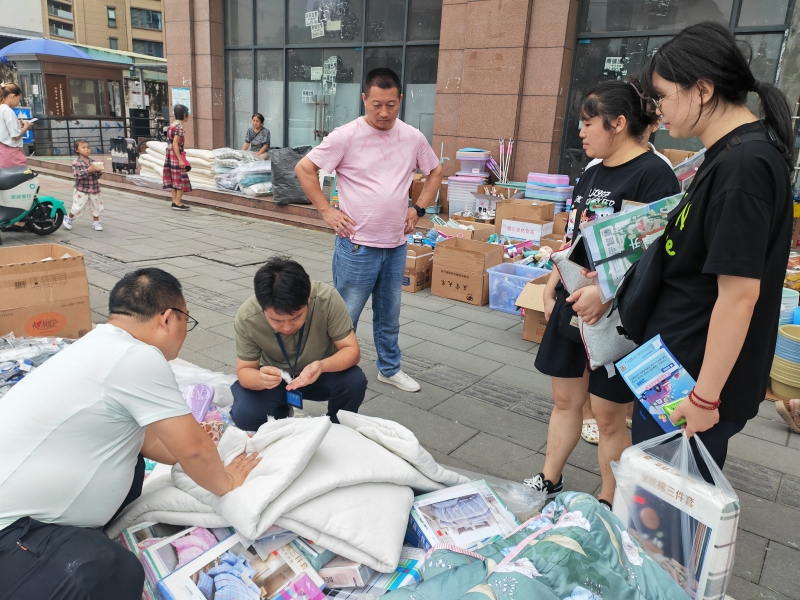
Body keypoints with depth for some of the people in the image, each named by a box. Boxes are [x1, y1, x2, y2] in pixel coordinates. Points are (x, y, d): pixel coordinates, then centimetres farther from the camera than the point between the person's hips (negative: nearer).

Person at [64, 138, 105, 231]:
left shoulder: (92, 162, 6)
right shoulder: (76, 162, -8)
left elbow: (98, 176, 6)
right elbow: (77, 175, -19)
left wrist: (99, 171, -16)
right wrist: (88, 170, -29)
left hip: (94, 189, 5)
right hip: (81, 190, -4)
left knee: (96, 206, 9)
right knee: (78, 206, -2)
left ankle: (97, 222, 24)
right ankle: (68, 218, 22)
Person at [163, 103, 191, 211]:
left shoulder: (172, 125, 13)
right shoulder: (179, 127, -14)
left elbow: (171, 143, 15)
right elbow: (175, 144, -21)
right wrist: (180, 159, -23)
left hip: (171, 156, 9)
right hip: (176, 156, -9)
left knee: (174, 179, 11)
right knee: (181, 179, -4)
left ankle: (174, 201, 15)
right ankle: (178, 203, -4)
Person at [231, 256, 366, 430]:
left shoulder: (327, 299, -32)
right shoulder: (247, 318, -27)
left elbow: (352, 351, -23)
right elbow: (244, 371, -15)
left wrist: (322, 366, -45)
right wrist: (260, 378, -40)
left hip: (322, 373, 0)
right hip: (274, 378, 1)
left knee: (355, 381, -29)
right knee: (245, 416, -25)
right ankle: (281, 415, 11)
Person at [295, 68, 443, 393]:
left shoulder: (413, 137, 3)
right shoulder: (346, 136, -11)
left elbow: (435, 172, 19)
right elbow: (304, 169, -6)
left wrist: (418, 208, 8)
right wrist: (326, 211, -9)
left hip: (396, 245, 5)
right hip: (357, 246, -4)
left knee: (389, 315, 19)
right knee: (345, 317, 6)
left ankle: (390, 369, 36)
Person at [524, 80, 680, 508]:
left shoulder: (653, 174, -13)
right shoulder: (592, 175, 12)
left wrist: (605, 291, -31)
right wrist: (552, 286, 13)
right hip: (571, 307, 8)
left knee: (609, 415, 5)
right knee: (565, 399, 17)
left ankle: (607, 507, 24)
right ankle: (548, 481, 34)